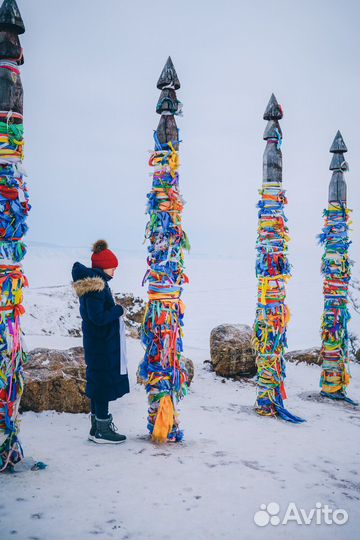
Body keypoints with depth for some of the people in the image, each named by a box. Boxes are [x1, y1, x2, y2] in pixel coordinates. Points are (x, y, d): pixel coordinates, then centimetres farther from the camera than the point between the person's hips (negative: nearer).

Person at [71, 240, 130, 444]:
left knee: (99, 383, 17)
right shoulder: (97, 287, -21)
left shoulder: (95, 282, 9)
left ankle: (98, 426, 28)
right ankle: (102, 430, 10)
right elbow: (98, 317, -25)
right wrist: (118, 310, -12)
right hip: (102, 344, -10)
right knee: (103, 382, -1)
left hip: (102, 343, 10)